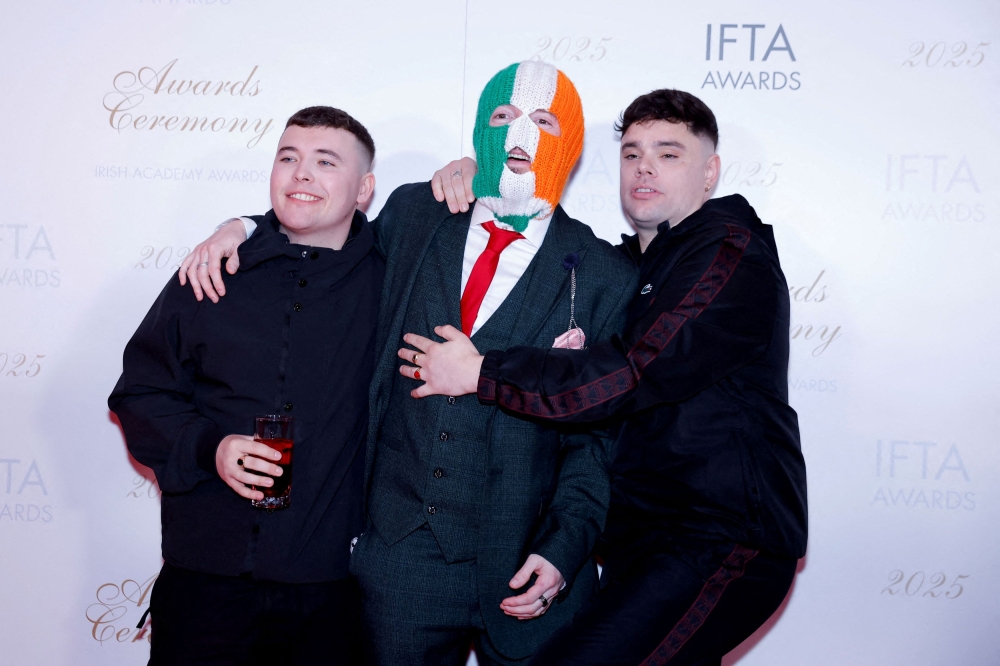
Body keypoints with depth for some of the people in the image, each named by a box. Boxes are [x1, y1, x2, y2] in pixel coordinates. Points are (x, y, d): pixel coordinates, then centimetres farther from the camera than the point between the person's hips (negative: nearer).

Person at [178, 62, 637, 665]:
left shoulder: (606, 277, -3)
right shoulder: (414, 214, 6)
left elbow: (600, 434, -3)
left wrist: (562, 550, -13)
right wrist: (244, 226, 10)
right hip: (401, 556, 2)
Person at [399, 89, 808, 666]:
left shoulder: (733, 257, -9)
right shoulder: (631, 265, 19)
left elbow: (633, 375, -19)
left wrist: (480, 373, -15)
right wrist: (477, 171, 7)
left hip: (724, 542, -9)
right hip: (639, 542, 9)